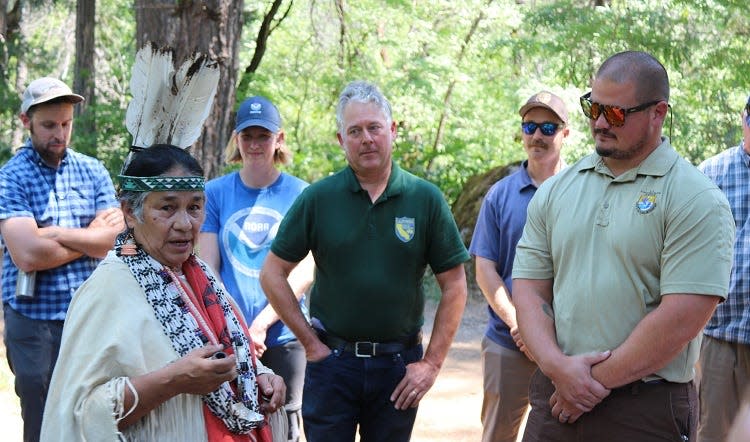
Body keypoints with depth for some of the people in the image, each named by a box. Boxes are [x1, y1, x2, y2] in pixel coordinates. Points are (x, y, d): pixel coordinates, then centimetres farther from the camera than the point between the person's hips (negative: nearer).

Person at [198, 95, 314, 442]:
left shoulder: (300, 194, 1)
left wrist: (260, 325, -14)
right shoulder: (215, 193, 4)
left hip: (282, 337, 0)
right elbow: (208, 270, 3)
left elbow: (305, 272, -5)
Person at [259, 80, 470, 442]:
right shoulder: (317, 198, -2)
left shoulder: (426, 199, -2)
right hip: (331, 359, 0)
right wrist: (310, 342, -2)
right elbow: (272, 273, 2)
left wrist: (431, 363, -4)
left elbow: (454, 285, 1)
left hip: (399, 364, 1)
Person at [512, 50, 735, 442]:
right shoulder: (555, 191, 8)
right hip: (556, 400, 4)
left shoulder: (696, 200, -8)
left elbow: (683, 317, -15)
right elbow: (529, 289, 5)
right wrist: (556, 366, -12)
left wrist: (598, 380, -13)